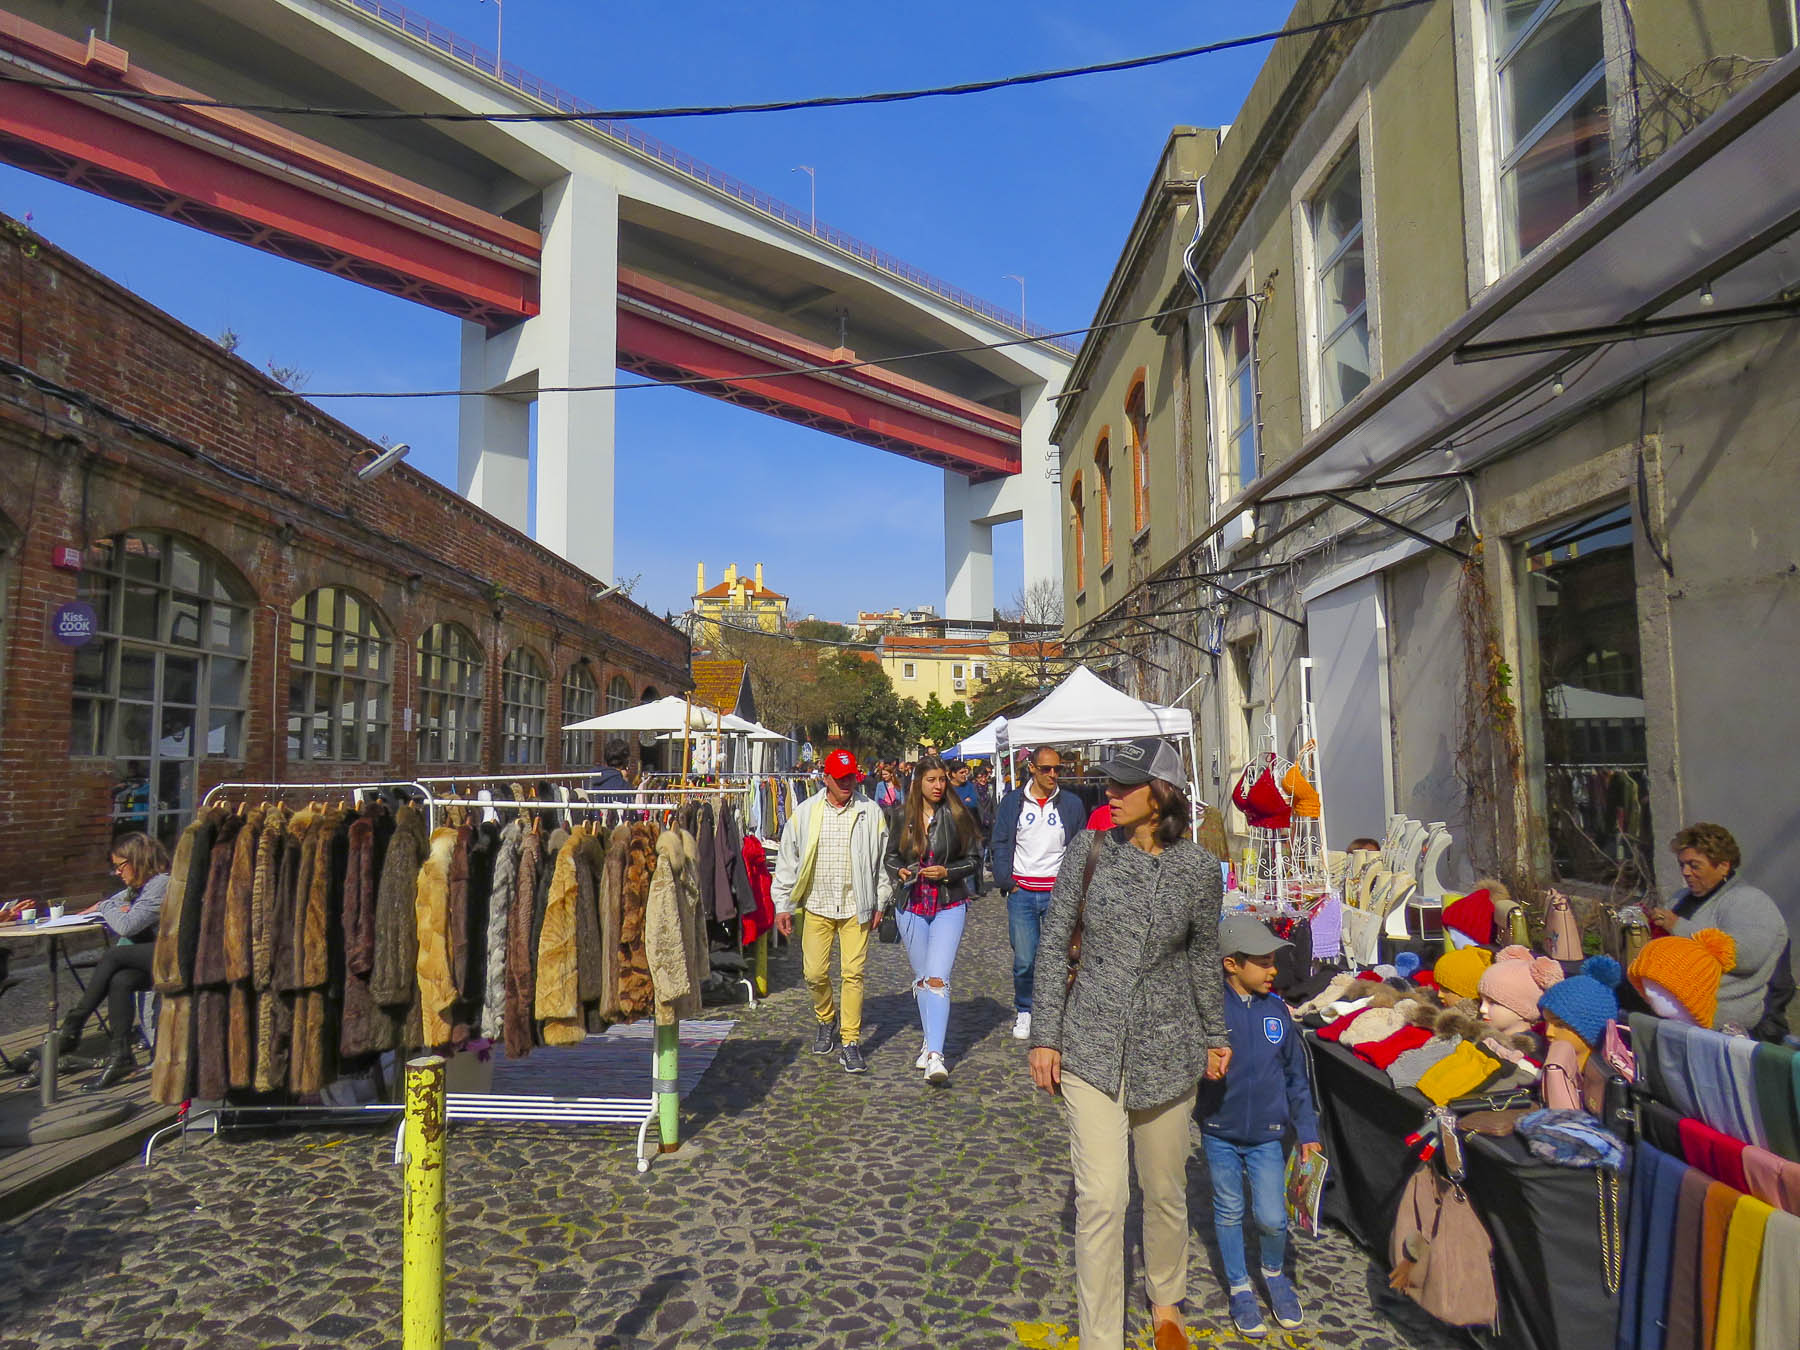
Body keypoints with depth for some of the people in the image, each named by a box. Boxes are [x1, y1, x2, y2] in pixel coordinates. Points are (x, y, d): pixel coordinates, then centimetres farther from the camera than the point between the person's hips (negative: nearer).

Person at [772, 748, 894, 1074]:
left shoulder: (870, 813, -1)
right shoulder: (804, 814, 0)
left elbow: (883, 860, 7)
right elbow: (787, 861, 6)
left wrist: (881, 901, 7)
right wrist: (782, 905, 4)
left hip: (856, 907, -1)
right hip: (817, 905, 1)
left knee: (853, 973, -2)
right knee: (814, 973, 4)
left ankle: (850, 1041, 11)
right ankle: (827, 1019, 34)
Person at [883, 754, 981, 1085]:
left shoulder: (957, 816, -5)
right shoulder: (904, 817, 3)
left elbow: (973, 857, 1)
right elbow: (891, 855, 14)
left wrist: (947, 872, -14)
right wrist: (898, 872, -6)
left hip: (949, 906, -3)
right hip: (912, 906, 4)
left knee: (937, 978, -14)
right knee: (920, 978, 13)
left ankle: (935, 1055, -16)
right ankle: (930, 1041, 29)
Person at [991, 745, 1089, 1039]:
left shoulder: (1071, 804, 5)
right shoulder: (1012, 802, 5)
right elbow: (1001, 845, 6)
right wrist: (1007, 880, -4)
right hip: (1022, 893, 0)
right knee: (1023, 960, 2)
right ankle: (1024, 1012, 22)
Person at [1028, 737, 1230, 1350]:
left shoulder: (1199, 869, -5)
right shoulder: (1089, 850, -6)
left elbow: (1204, 958, 10)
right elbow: (1053, 945, -2)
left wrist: (1216, 1035, 17)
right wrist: (1044, 1036, -4)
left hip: (1166, 1049, 1)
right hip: (1090, 1046, -1)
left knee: (1165, 1191, 16)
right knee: (1100, 1196, -4)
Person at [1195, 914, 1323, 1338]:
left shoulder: (1278, 1012, -3)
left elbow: (1296, 1077, 6)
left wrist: (1307, 1130, 7)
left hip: (1266, 1134, 2)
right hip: (1219, 1132, -1)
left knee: (1273, 1218, 0)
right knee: (1229, 1212, 12)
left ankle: (1274, 1272, 32)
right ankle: (1239, 1288, 34)